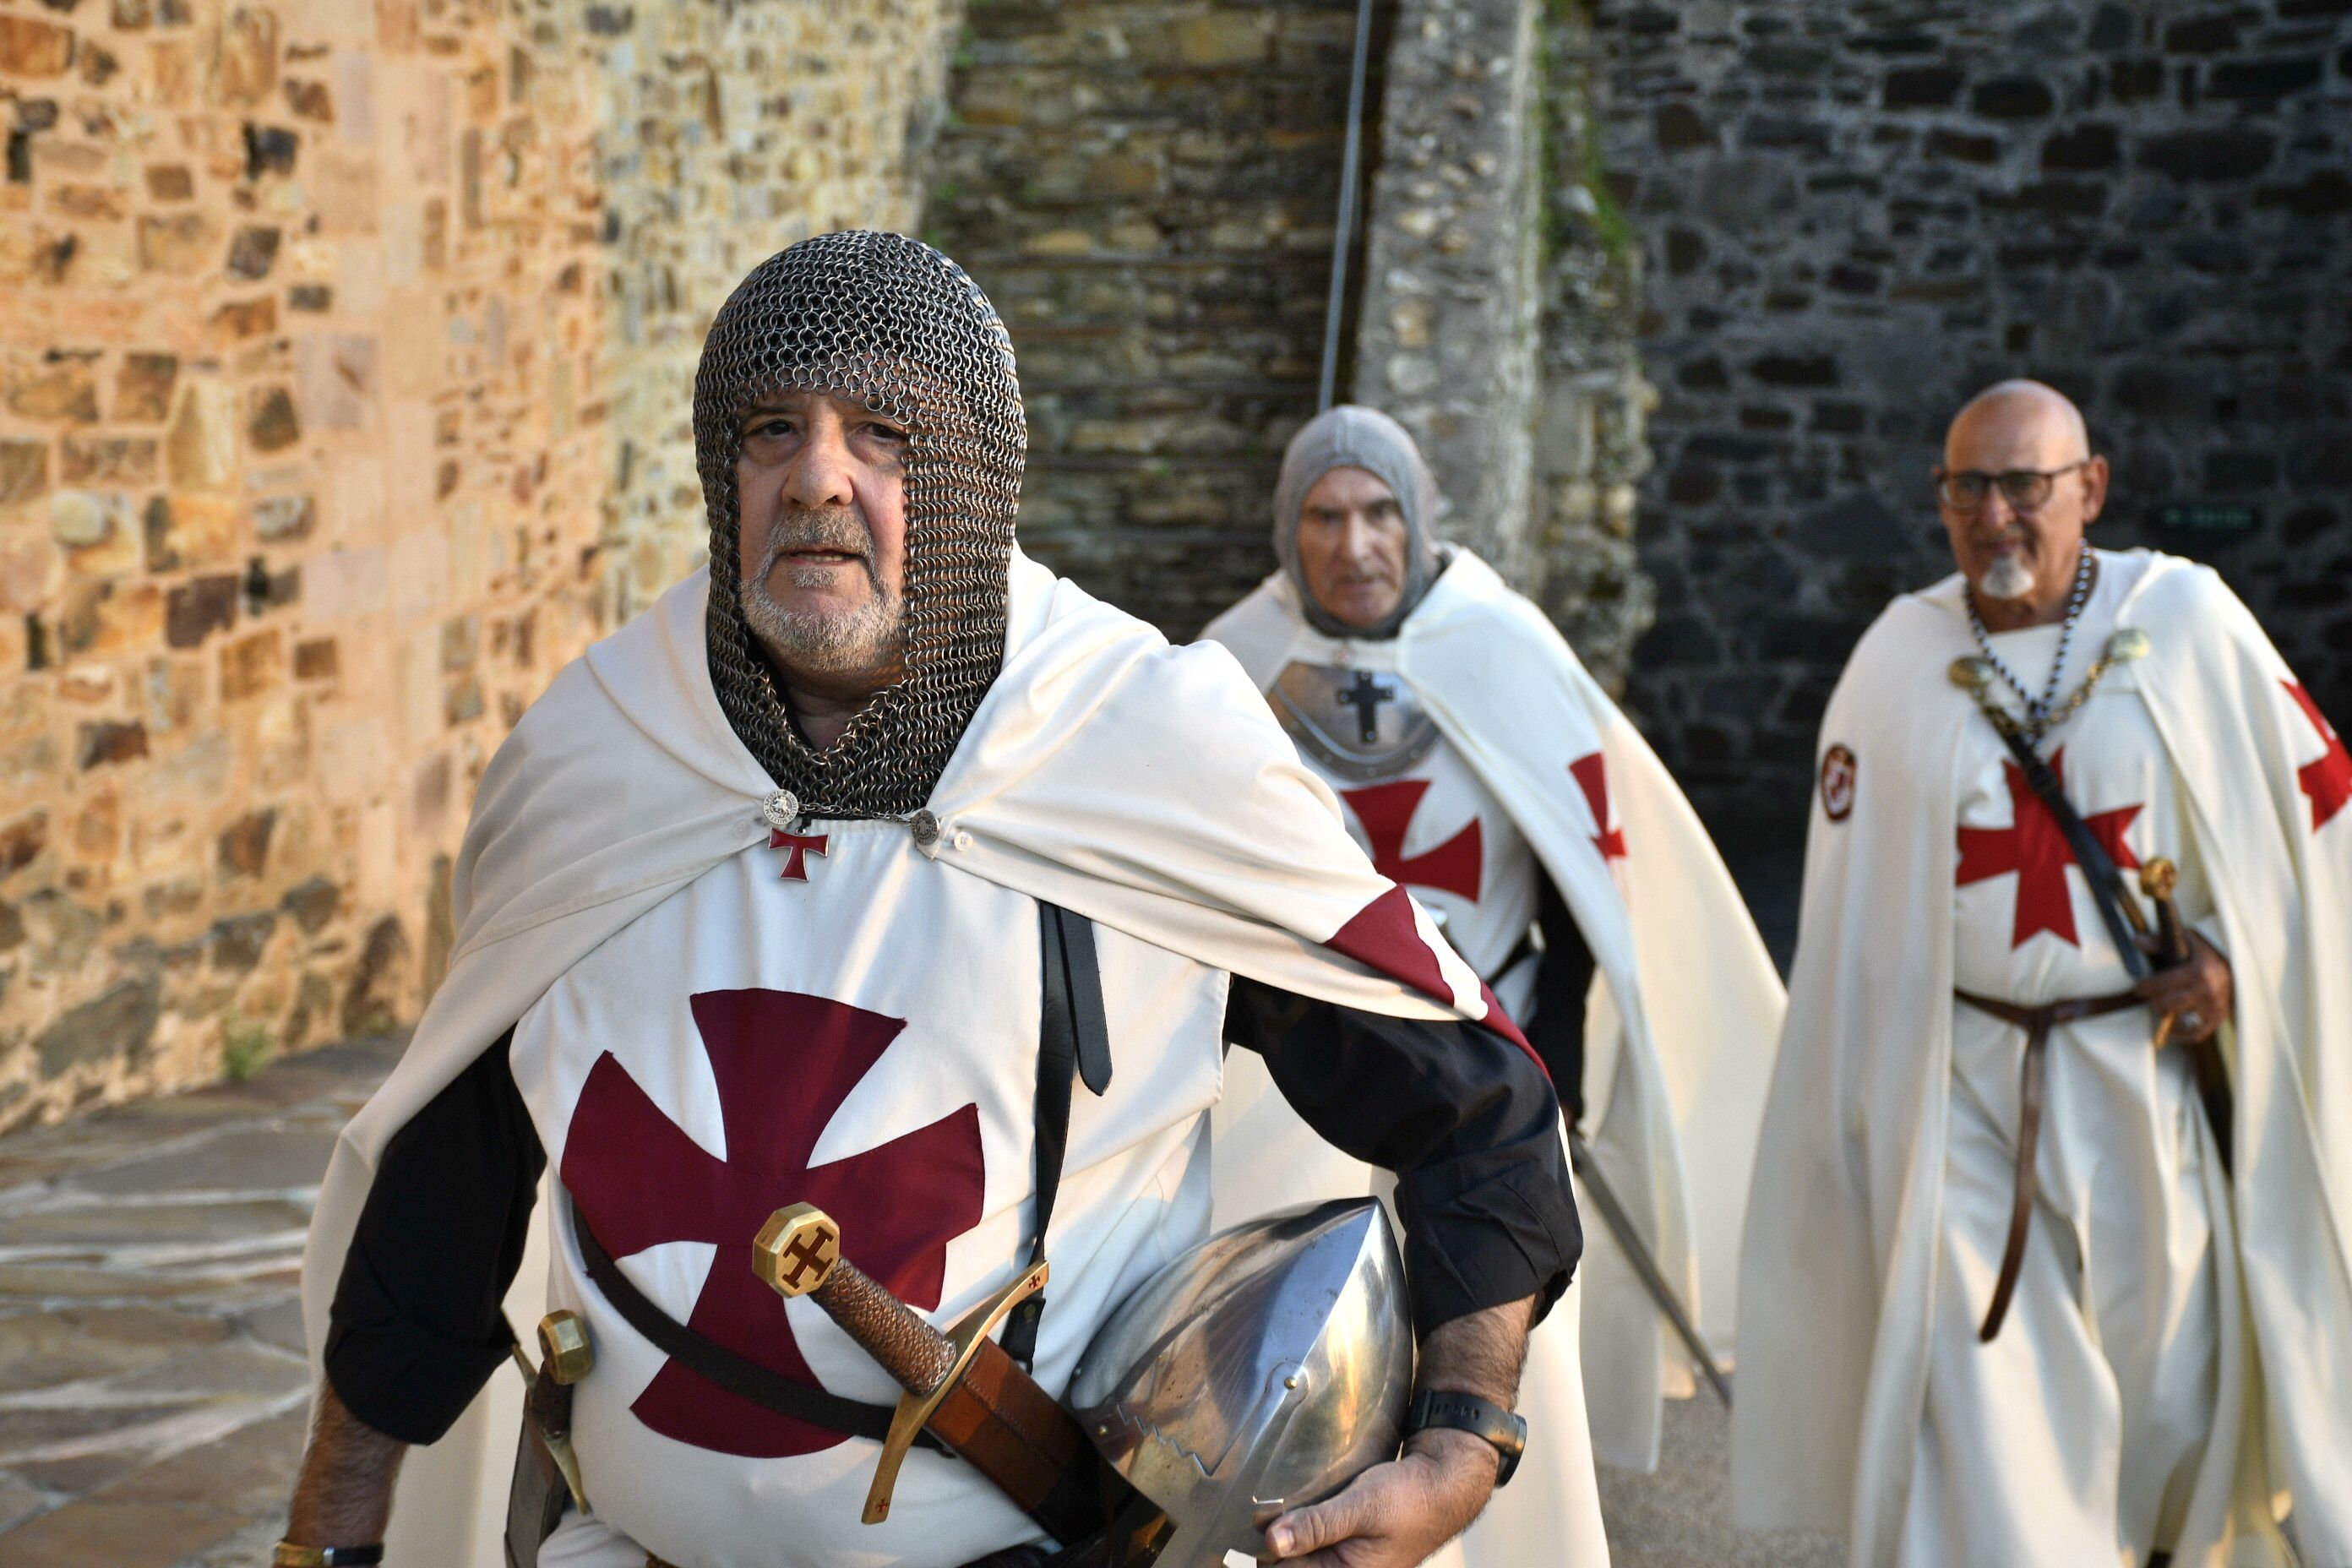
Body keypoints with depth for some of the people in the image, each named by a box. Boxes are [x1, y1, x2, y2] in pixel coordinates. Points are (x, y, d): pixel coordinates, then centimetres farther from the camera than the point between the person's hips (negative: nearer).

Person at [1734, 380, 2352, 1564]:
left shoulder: (2183, 620, -4)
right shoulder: (1898, 658, 0)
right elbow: (1848, 912, 6)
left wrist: (2237, 954, -7)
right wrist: (1853, 1112, 4)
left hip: (2147, 1068, 0)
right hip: (1965, 1087, 0)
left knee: (2169, 1375, 12)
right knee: (1971, 1404, -6)